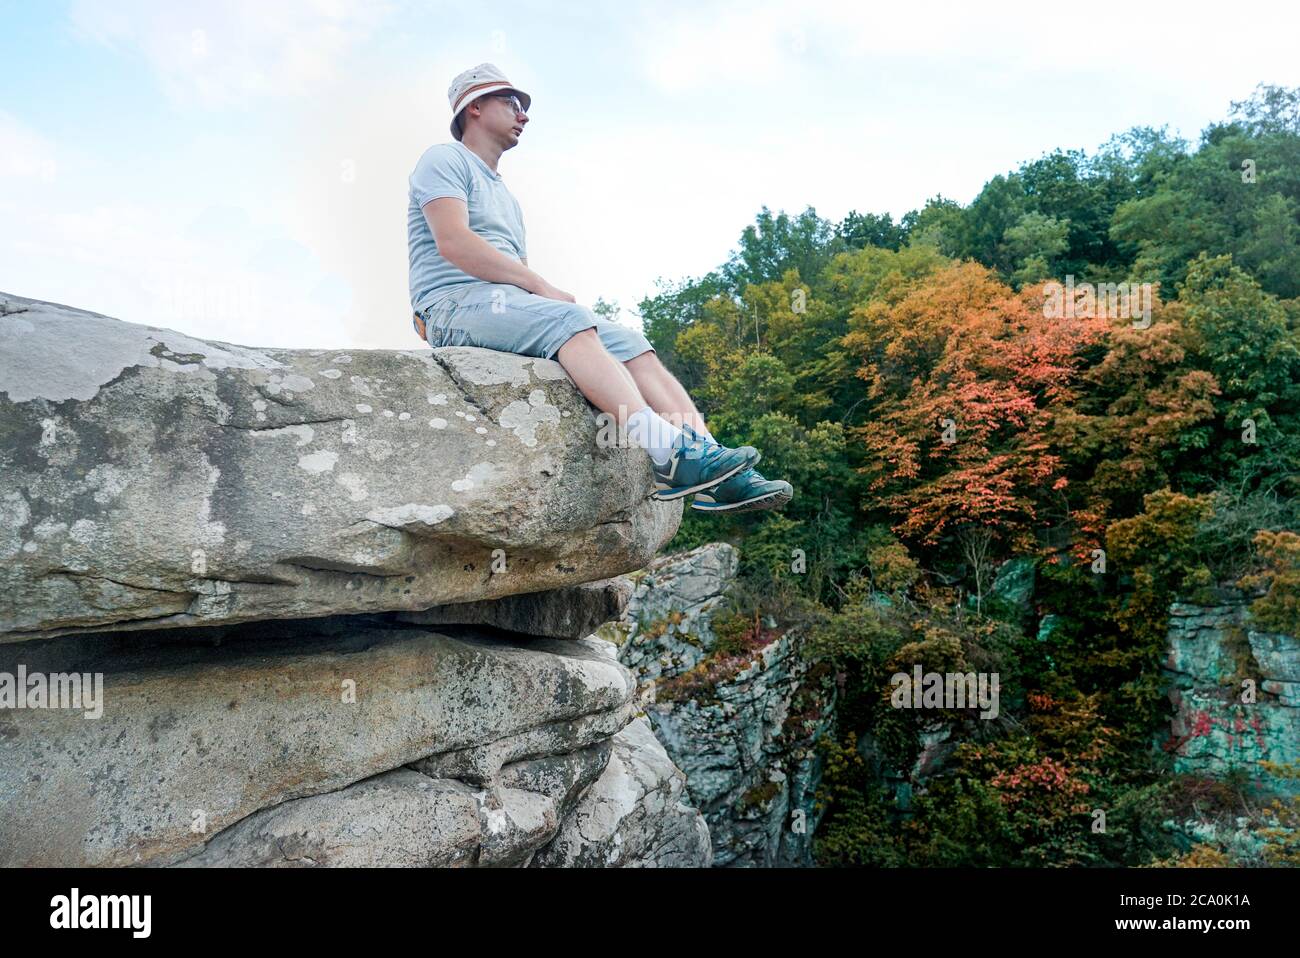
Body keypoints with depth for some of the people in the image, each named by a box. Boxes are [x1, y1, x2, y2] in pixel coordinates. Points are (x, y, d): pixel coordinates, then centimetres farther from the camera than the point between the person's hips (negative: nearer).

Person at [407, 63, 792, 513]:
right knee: (566, 319, -34)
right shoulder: (444, 160, 7)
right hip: (456, 304, -8)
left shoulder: (504, 194, 34)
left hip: (511, 305, 8)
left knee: (627, 342, -12)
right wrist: (542, 287, -14)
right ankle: (666, 454, -50)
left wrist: (546, 291, 2)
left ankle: (711, 463, -27)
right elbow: (453, 242, -11)